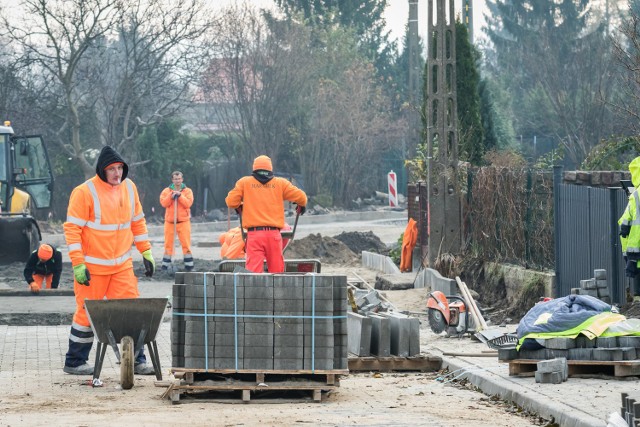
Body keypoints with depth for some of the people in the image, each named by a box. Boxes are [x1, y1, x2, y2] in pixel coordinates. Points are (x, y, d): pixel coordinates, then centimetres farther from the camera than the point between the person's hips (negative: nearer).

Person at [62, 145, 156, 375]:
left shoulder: (129, 187, 7)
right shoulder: (85, 192, -13)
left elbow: (138, 222, 17)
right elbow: (72, 229, -13)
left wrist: (146, 253, 13)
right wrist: (78, 265, -18)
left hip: (122, 265, 5)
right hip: (93, 267, -5)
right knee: (87, 313, 2)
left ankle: (136, 360, 6)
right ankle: (74, 362, 15)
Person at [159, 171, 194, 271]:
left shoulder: (187, 191, 4)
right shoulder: (167, 191, 6)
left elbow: (188, 203, -9)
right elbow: (163, 203, -7)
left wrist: (180, 196, -17)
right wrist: (171, 196, -19)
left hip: (183, 221, -1)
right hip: (170, 221, 1)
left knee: (186, 244, -5)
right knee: (168, 244, 2)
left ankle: (189, 265, -1)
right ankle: (165, 265, 8)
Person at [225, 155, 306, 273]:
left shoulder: (244, 182, 9)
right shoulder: (280, 183, 10)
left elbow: (231, 202, 6)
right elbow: (301, 197, 8)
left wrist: (239, 207, 28)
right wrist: (302, 206, 31)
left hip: (254, 233, -1)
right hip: (273, 233, 1)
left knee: (253, 269, -9)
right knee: (276, 270, 5)